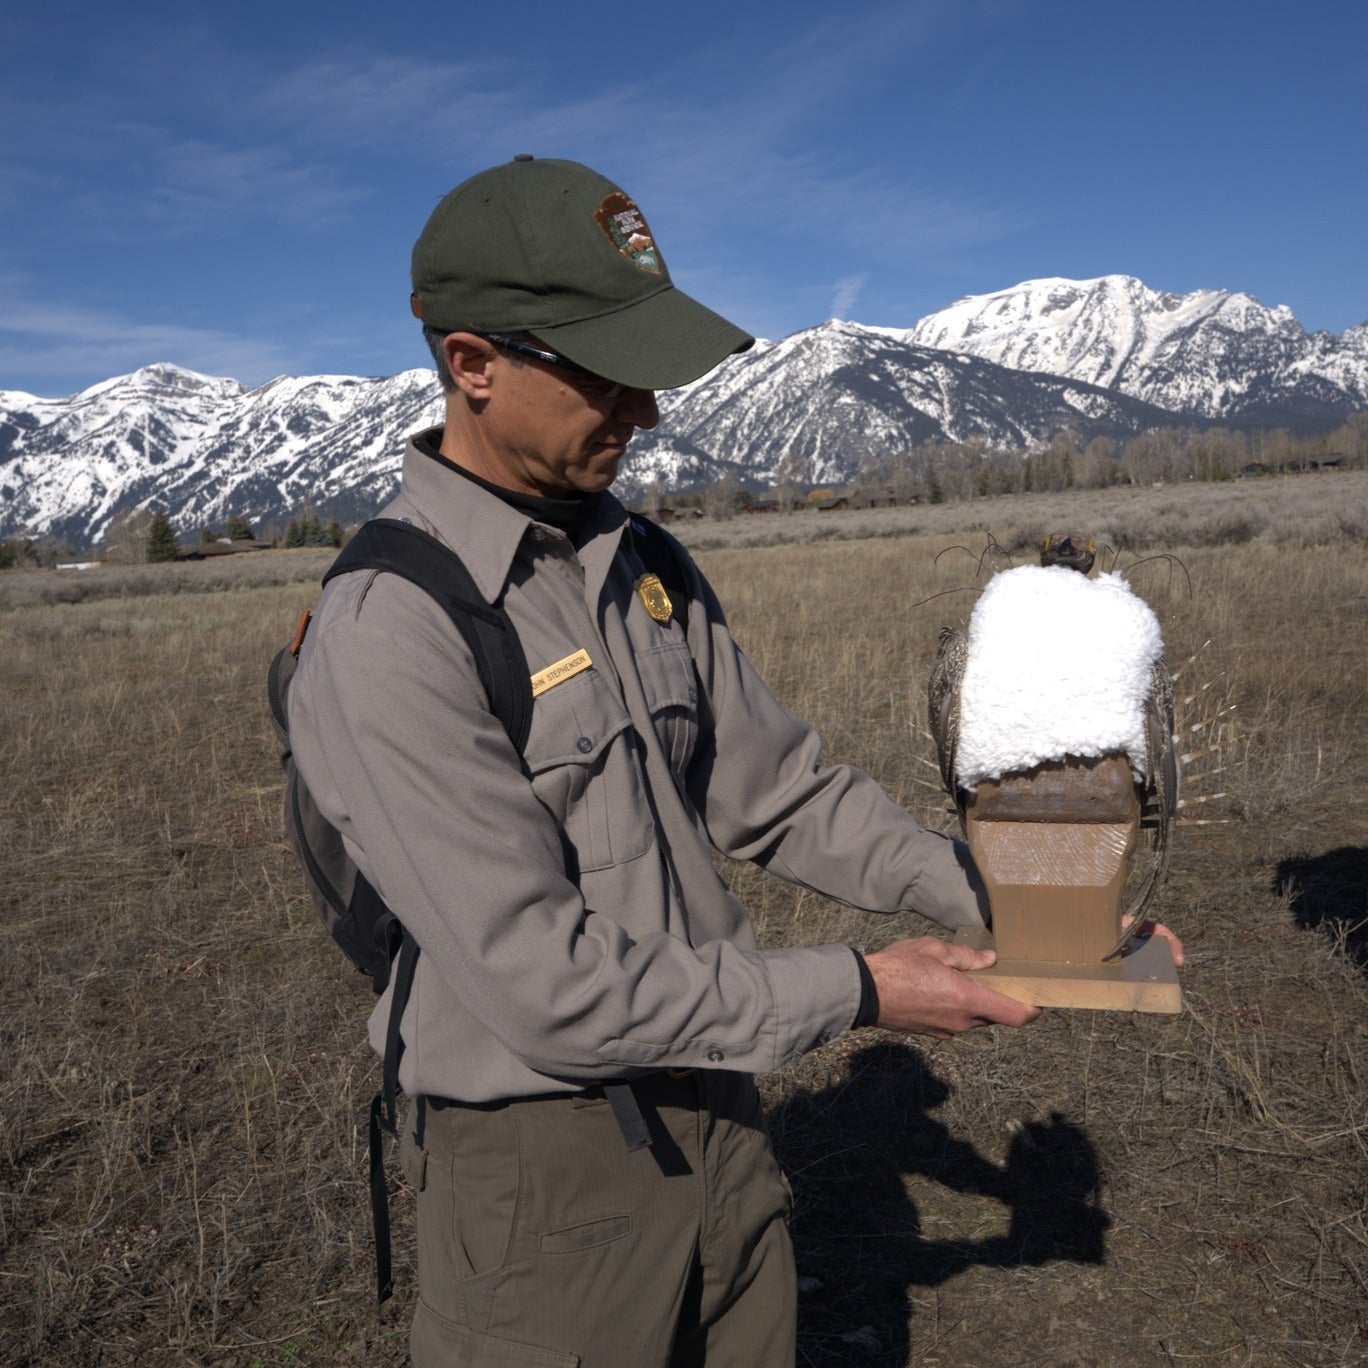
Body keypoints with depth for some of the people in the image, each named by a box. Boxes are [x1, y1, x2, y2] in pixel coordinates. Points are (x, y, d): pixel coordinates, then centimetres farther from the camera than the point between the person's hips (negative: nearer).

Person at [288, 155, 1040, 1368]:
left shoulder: (644, 565, 0)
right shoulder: (388, 634, -25)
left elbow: (775, 792, 4)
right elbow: (551, 991, -26)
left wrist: (991, 895, -6)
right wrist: (855, 993, -20)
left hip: (711, 1104, 7)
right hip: (546, 1161, -7)